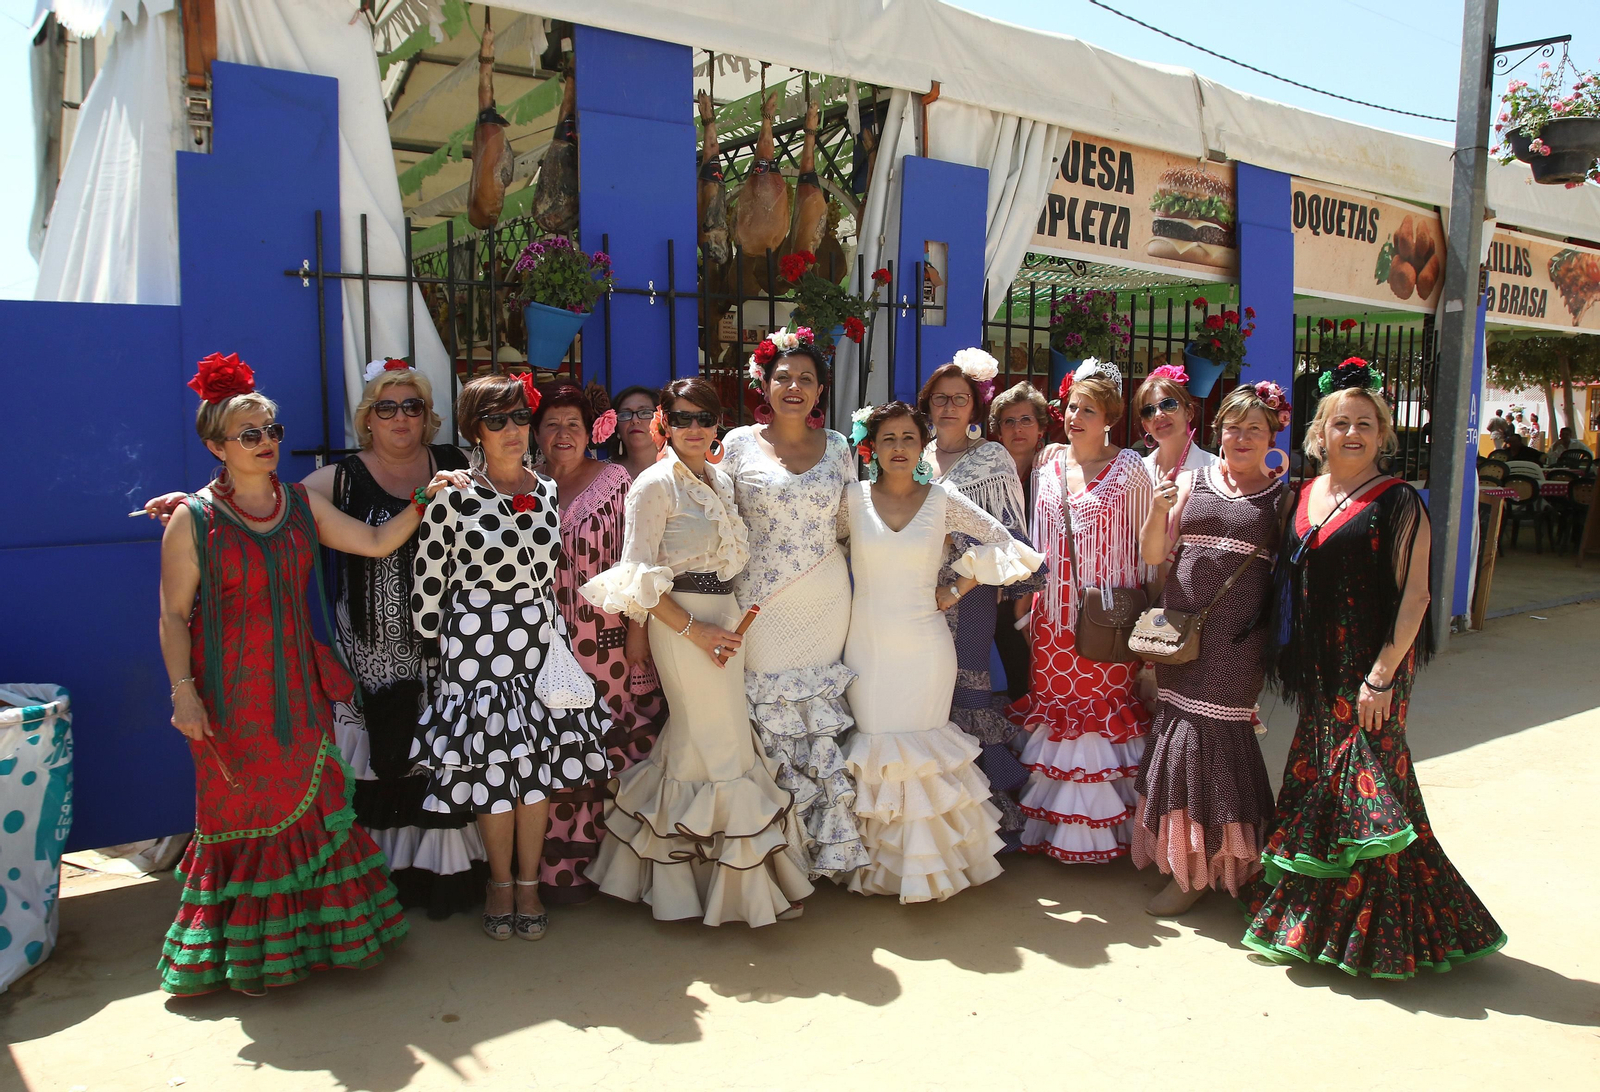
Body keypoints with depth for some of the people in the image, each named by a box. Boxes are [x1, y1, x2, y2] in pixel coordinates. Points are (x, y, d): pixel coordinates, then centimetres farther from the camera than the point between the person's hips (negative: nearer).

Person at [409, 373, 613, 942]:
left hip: (540, 638, 4)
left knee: (538, 764, 7)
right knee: (492, 765, 5)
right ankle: (500, 881, 25)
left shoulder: (547, 491, 5)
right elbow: (428, 581, -4)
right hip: (476, 643, -3)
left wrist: (553, 632, 12)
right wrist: (436, 643, 1)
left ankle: (529, 883, 23)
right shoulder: (454, 497, -9)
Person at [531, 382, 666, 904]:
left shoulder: (616, 481, 1)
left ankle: (594, 855, 15)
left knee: (604, 745, 0)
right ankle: (556, 862, 15)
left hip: (606, 639, -2)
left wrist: (638, 627, -7)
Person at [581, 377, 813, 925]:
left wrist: (736, 620, 7)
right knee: (714, 741, -2)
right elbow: (639, 573, -14)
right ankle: (736, 880, 12)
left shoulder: (722, 480, 13)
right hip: (680, 619, -7)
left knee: (703, 736, 10)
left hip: (726, 616, 7)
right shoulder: (654, 484, -8)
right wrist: (694, 630, -16)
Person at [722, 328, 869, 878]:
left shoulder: (837, 446, 7)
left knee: (819, 711, 6)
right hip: (762, 600, -2)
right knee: (769, 706, 2)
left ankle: (822, 840, 21)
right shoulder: (740, 443, 1)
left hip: (826, 600, 2)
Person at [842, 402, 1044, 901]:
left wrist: (957, 589, 1)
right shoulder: (853, 498, 0)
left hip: (923, 649, -1)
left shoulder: (943, 500, -1)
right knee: (874, 746, 4)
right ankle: (880, 858, 22)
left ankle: (925, 860, 22)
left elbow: (1005, 544, 2)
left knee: (920, 749, 3)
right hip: (867, 644, 1)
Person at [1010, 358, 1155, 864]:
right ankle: (1056, 822, 20)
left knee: (1106, 704, 0)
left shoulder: (1128, 469, -2)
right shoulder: (1048, 467, 10)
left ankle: (1101, 825, 15)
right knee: (1054, 705, 7)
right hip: (1054, 612, 4)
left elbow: (1142, 543, -2)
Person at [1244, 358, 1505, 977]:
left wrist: (1383, 675, -18)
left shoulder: (1397, 504, -9)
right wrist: (1291, 660, 10)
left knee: (1367, 791, -3)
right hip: (1321, 671, 6)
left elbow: (1414, 595, -13)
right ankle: (1312, 918, 28)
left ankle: (1375, 931, 12)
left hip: (1371, 670, -6)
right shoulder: (1302, 498, 8)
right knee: (1316, 783, 13)